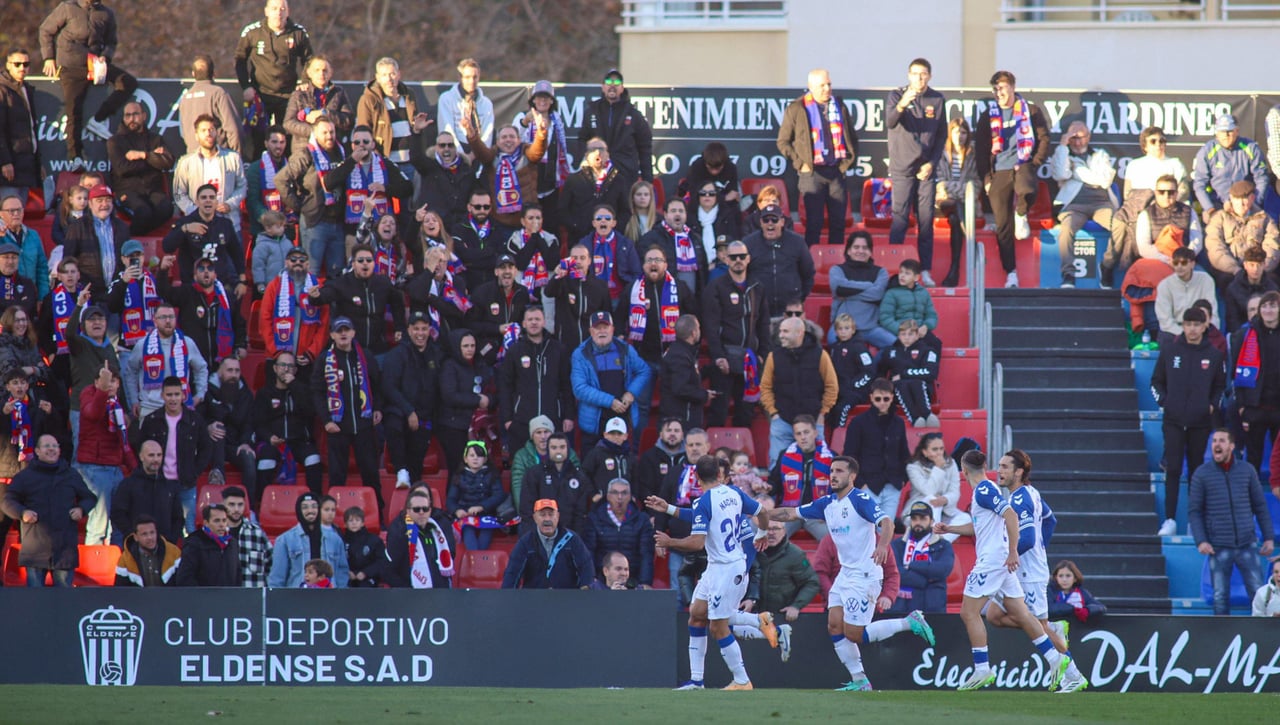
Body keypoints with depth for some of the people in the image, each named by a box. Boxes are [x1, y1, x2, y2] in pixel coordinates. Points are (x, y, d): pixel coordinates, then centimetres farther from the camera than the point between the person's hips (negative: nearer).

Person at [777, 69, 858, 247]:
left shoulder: (839, 106, 11)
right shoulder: (796, 109, -1)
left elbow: (852, 137, 20)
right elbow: (783, 142, 4)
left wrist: (849, 161, 8)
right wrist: (800, 163, -4)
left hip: (837, 171, 4)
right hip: (813, 173, -4)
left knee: (838, 222, 5)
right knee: (814, 223, -4)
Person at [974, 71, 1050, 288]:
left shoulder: (1030, 111, 6)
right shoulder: (988, 116, 12)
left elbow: (1044, 139, 5)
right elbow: (980, 149, 12)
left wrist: (1033, 164, -8)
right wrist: (986, 178, 2)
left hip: (1022, 166, -2)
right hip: (999, 172, 2)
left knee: (1027, 191, -37)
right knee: (1003, 226, -2)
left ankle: (1021, 215, -1)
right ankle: (1010, 274, 5)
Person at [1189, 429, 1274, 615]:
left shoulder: (1247, 470, 5)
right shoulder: (1202, 474, 1)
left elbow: (1260, 506, 11)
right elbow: (1194, 511, 1)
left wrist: (1269, 537, 6)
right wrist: (1200, 541, -10)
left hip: (1247, 544, 1)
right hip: (1219, 548, -1)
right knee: (1220, 597, 1)